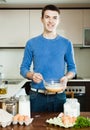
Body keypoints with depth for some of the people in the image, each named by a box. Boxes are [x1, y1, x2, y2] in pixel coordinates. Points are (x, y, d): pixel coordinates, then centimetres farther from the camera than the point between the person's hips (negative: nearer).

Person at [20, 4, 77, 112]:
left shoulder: (66, 44, 3)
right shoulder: (32, 43, 2)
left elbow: (72, 68, 8)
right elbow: (23, 68, 5)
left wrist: (66, 77, -13)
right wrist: (32, 75, -16)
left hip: (59, 95, 1)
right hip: (37, 96, 0)